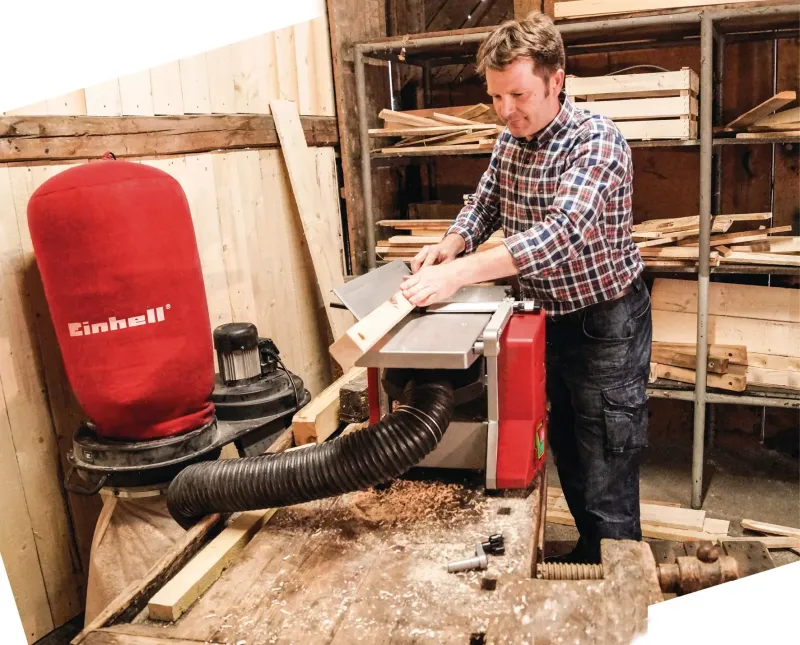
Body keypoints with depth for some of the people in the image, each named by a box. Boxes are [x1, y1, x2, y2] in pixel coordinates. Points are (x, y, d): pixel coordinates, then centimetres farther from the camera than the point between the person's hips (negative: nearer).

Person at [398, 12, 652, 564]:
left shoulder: (596, 140, -22)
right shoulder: (510, 140, 2)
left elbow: (564, 231, -36)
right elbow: (486, 203, 12)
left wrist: (458, 273, -43)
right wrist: (451, 244, -11)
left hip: (605, 325, -7)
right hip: (548, 318, 8)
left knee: (608, 489, 0)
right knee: (568, 457, 21)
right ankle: (586, 556, 41)